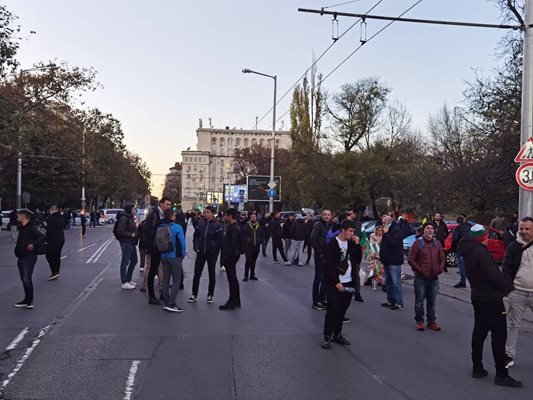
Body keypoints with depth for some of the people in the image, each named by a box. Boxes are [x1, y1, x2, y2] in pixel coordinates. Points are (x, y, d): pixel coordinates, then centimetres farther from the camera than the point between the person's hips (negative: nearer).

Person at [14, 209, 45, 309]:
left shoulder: (32, 228, -14)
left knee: (26, 279, -11)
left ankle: (29, 301, -4)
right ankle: (27, 300, 21)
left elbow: (42, 237, -26)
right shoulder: (22, 228, 16)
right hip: (21, 257, 10)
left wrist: (33, 245, -33)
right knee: (24, 279, 13)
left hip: (29, 257, -10)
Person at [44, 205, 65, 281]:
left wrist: (46, 240, -13)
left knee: (49, 255, -1)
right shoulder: (60, 217, 11)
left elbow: (49, 230, -19)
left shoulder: (51, 218, -15)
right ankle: (56, 273, 16)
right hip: (61, 239, 8)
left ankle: (54, 272, -8)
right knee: (57, 256, 12)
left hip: (52, 240, -8)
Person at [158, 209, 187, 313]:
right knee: (176, 280, 1)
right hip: (175, 257, -6)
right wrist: (183, 254, 2)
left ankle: (166, 303, 18)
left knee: (165, 280, 13)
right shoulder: (177, 227, -14)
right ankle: (171, 304, -4)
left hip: (163, 256, 6)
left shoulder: (159, 228, 2)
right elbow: (182, 243, -13)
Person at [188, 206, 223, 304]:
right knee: (197, 274, 5)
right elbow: (196, 236, 8)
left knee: (211, 275, 10)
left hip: (212, 254, -3)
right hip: (201, 252, 3)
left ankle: (210, 295, 21)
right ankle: (194, 294, 15)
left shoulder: (217, 225, -9)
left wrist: (214, 250, -14)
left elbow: (220, 240, -10)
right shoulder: (200, 223, 1)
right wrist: (196, 247, -1)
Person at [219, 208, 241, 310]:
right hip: (231, 256, 11)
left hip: (231, 256, -11)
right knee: (233, 279, 17)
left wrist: (227, 256, -21)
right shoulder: (233, 226, 13)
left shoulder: (233, 228, -18)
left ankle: (232, 302, 4)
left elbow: (232, 244, -23)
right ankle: (236, 301, 26)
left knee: (231, 279, -3)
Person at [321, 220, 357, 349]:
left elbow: (357, 259, 10)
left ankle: (337, 335, 22)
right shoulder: (332, 244, -11)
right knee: (332, 309, -4)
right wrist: (336, 282, -16)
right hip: (334, 283, -6)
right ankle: (327, 336, 7)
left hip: (348, 282, 6)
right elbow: (329, 265, -14)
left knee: (342, 309, 10)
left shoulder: (351, 243, 7)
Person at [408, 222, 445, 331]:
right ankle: (419, 321, 15)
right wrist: (420, 270, -13)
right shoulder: (418, 242, -4)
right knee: (419, 301, 2)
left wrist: (440, 269, -1)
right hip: (420, 278, -4)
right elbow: (411, 259, -6)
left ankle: (431, 321, 23)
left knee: (432, 302, 12)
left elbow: (442, 259, 15)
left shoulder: (437, 243, 9)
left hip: (434, 278, 4)